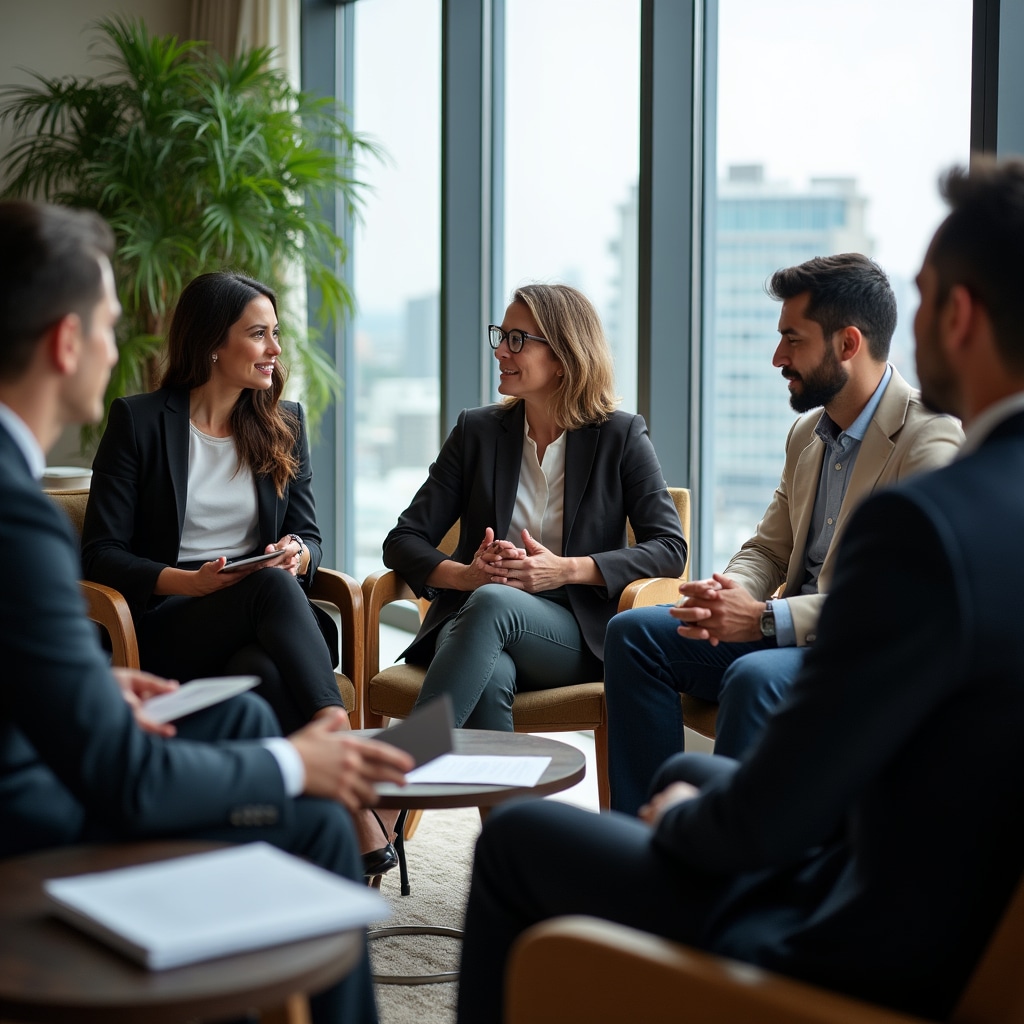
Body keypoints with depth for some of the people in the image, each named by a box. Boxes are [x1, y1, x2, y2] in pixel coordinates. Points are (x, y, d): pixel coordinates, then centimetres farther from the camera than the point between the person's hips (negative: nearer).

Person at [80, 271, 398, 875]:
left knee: (265, 672, -37)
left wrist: (297, 553, -9)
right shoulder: (139, 422, 2)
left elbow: (309, 535, 16)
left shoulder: (284, 423, 16)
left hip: (260, 626, 3)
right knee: (271, 586, -37)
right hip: (168, 630, -3)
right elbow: (101, 553, -2)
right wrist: (192, 581, -18)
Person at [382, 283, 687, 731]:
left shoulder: (620, 436, 6)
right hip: (473, 618, 2)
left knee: (494, 601, -37)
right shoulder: (477, 430, 13)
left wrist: (566, 569, -14)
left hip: (577, 636, -1)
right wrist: (465, 574, -13)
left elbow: (670, 549, -1)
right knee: (489, 678, -38)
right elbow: (402, 541, 9)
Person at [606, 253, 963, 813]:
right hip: (793, 633, 9)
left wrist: (765, 618, -27)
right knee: (632, 632, -3)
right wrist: (728, 594, -7)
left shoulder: (930, 441, -15)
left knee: (755, 677, -36)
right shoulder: (806, 433, 13)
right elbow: (767, 549, 18)